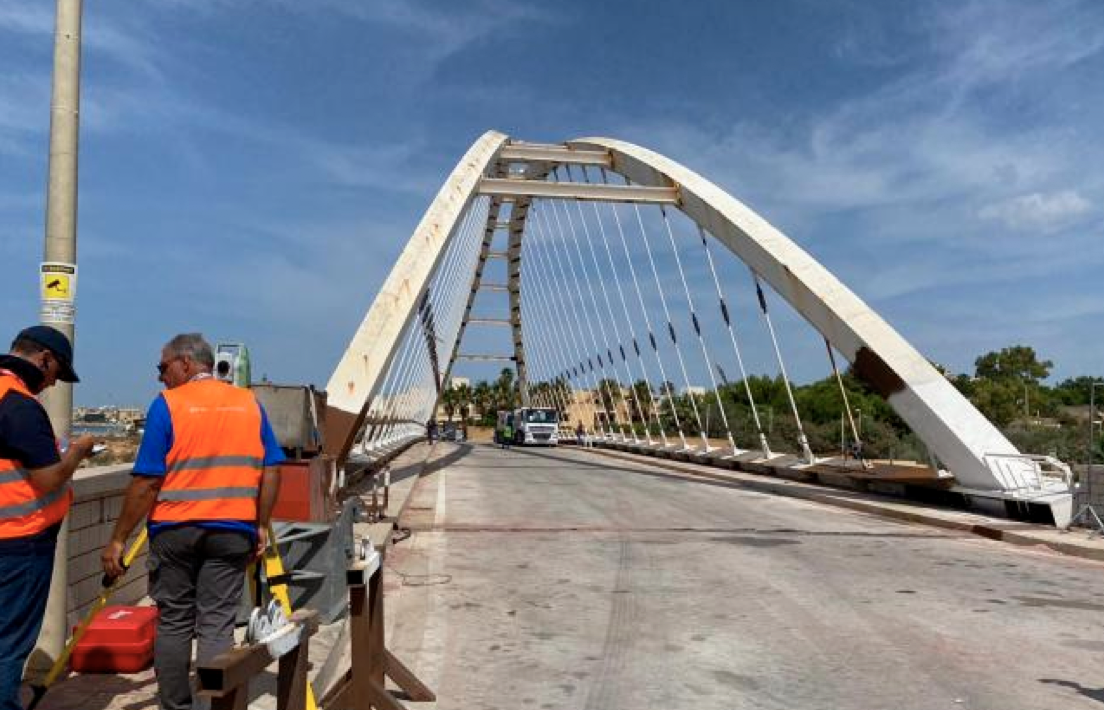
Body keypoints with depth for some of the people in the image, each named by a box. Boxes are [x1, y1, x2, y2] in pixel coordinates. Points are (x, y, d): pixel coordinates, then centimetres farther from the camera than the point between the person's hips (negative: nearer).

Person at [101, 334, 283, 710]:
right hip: (232, 530, 2)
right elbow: (270, 471, 3)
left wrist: (118, 539, -2)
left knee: (173, 622, 14)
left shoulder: (166, 404, -6)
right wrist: (261, 526, 11)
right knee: (217, 624, 6)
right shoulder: (250, 403, 5)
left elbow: (146, 482, -9)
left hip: (175, 529, -2)